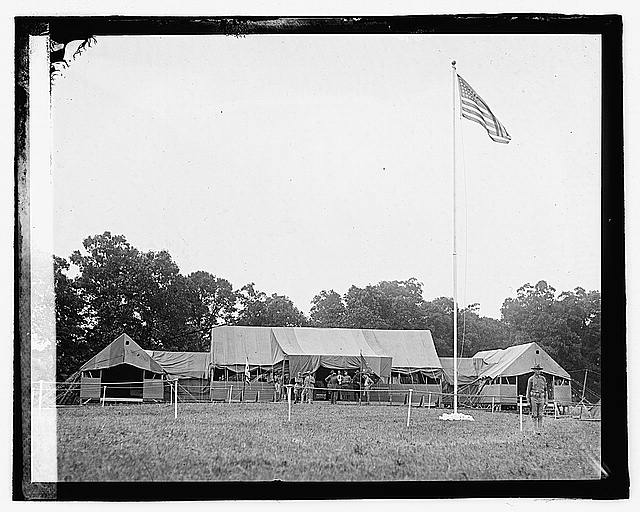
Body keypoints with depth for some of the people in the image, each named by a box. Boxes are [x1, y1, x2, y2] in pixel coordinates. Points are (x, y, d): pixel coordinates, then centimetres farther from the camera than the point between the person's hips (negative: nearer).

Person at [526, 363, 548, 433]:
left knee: (540, 416, 2)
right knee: (534, 416, -2)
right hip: (534, 398, -3)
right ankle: (535, 430, 0)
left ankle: (539, 430, 6)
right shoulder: (531, 379, -1)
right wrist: (528, 401, -3)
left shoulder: (543, 379, 9)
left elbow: (545, 390, 13)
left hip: (541, 398, 3)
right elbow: (528, 391, 1)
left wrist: (546, 400, 8)